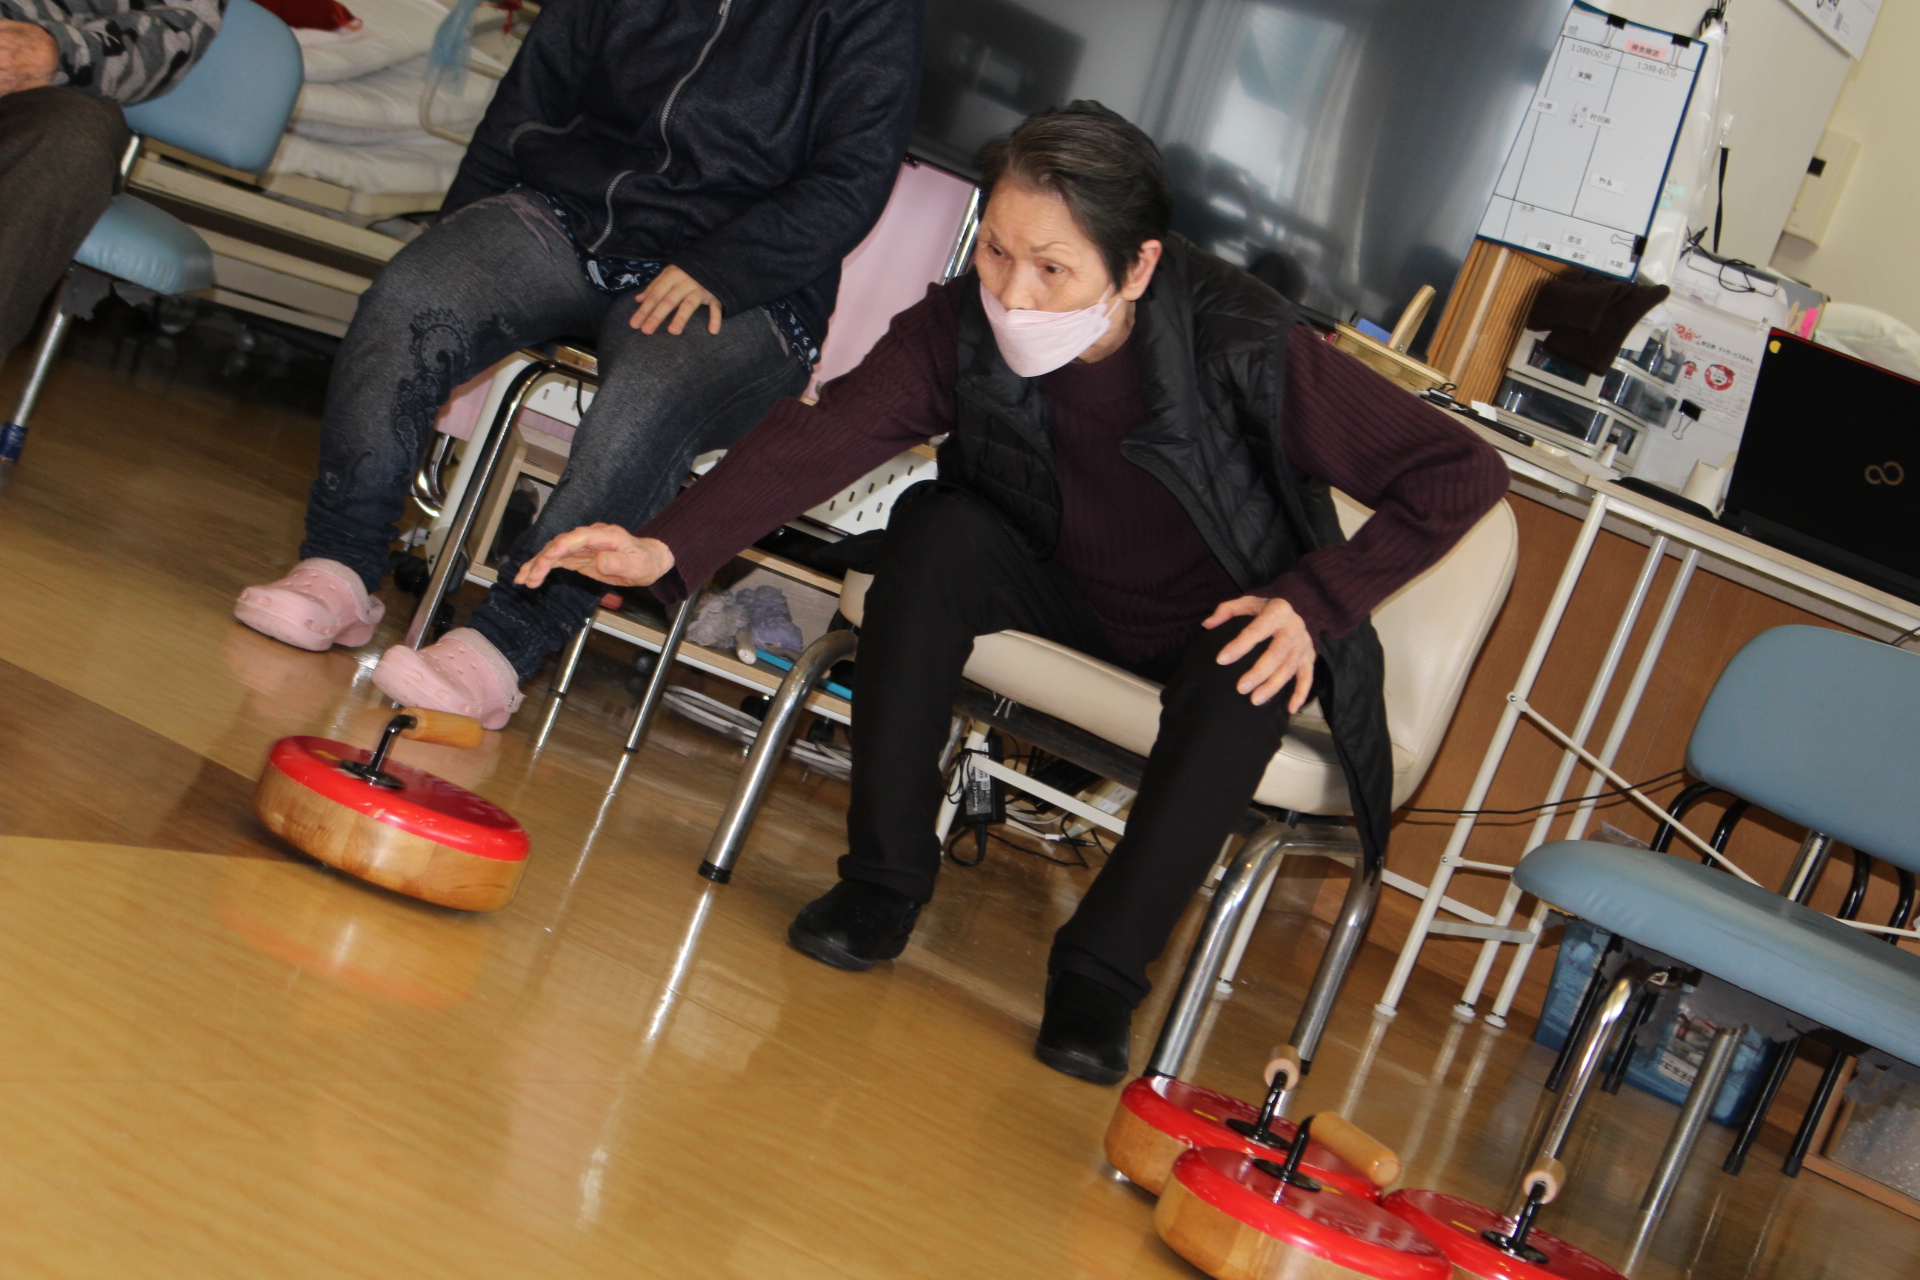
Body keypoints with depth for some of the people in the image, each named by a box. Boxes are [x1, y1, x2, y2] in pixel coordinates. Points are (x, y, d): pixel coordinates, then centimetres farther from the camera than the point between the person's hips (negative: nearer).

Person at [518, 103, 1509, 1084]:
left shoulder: (1244, 348, -31)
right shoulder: (966, 327, -22)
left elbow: (1461, 474, -26)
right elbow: (823, 433, -34)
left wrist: (1314, 605, -32)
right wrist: (668, 548, -48)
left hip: (1224, 623, -3)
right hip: (1065, 590, 3)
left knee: (1241, 686, -35)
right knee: (935, 532, -24)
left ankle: (1101, 967, -20)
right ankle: (885, 879, -15)